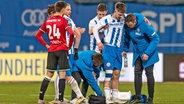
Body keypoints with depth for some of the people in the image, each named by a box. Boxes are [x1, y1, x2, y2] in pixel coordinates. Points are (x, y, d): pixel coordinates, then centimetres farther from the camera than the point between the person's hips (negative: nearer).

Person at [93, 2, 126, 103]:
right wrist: (99, 42, -6)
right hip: (108, 48, -5)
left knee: (116, 74, 5)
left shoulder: (123, 18, 6)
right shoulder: (106, 19, -8)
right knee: (109, 73, -13)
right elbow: (95, 29, 1)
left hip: (118, 49, 6)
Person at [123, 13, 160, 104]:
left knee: (149, 73, -2)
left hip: (148, 53, -5)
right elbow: (127, 37, 10)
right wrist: (125, 49, 6)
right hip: (137, 52, 5)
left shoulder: (145, 25, -28)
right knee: (137, 73, 0)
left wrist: (148, 53, -25)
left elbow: (156, 39, -22)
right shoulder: (127, 25, -10)